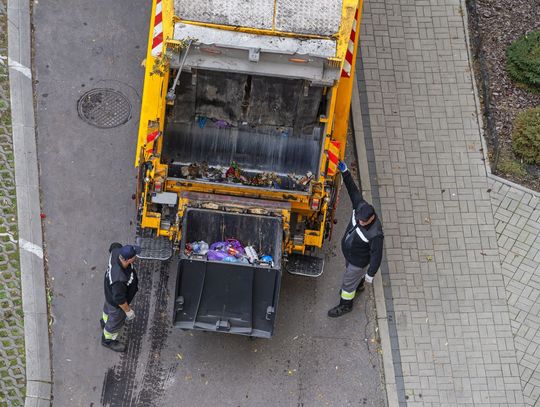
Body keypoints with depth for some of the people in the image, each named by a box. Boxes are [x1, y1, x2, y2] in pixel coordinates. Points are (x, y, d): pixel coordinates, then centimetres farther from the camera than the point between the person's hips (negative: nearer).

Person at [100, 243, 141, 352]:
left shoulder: (116, 251, -31)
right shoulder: (120, 280, -50)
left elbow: (114, 246, -4)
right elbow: (119, 299, -33)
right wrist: (128, 311, -16)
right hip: (116, 304, -7)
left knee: (108, 308, 39)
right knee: (116, 322, 25)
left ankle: (105, 322, 72)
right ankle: (108, 340, 55)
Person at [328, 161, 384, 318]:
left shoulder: (375, 234, -42)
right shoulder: (360, 206, -27)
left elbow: (376, 255, -30)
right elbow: (353, 189, -20)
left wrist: (371, 273, -20)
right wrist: (344, 171, -29)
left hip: (359, 260, -7)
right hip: (348, 252, 7)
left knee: (348, 281, 16)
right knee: (352, 270, 35)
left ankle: (345, 305, 42)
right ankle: (358, 285, 66)